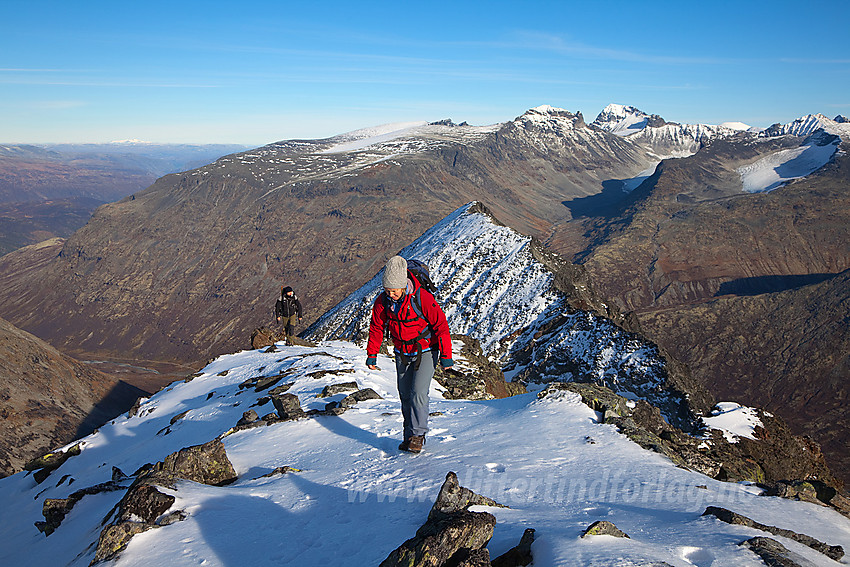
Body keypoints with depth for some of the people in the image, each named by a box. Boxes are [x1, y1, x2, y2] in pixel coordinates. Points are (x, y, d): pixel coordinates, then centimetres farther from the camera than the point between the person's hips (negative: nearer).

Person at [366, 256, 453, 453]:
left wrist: (446, 356, -16)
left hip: (425, 351, -5)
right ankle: (409, 436, 21)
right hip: (402, 354, 5)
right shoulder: (382, 301, -10)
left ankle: (418, 434, -1)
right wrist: (371, 355, 6)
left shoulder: (422, 298, -24)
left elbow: (441, 325, -18)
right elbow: (376, 328, 5)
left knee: (418, 392, -15)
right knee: (405, 395, 8)